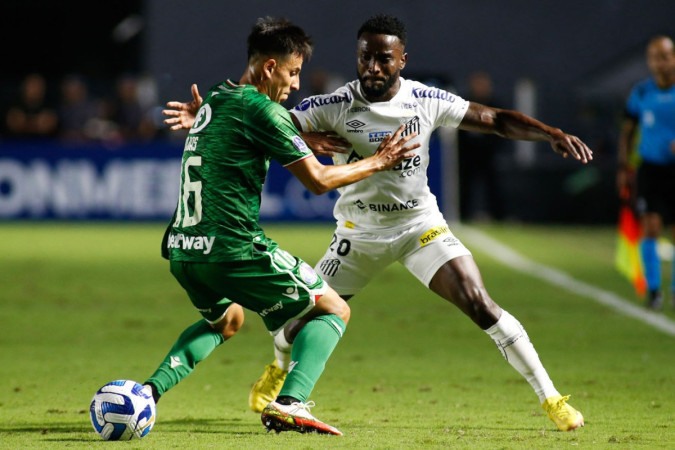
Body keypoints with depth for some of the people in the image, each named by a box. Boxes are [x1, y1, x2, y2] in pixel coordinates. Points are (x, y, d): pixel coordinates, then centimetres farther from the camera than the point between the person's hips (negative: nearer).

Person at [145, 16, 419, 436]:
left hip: (182, 251, 8)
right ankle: (290, 402, -16)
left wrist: (307, 141, 35)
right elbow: (318, 179, -6)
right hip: (233, 249, -8)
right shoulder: (261, 110, -10)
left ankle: (151, 390, 18)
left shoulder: (214, 100, 15)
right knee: (334, 311, 4)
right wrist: (377, 163, 6)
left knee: (225, 320, 36)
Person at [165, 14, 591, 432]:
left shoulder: (427, 101, -12)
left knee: (482, 307, -15)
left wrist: (552, 133, -16)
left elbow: (497, 120, -4)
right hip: (359, 233, 0)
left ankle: (551, 398, -3)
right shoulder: (335, 107, -17)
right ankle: (280, 368, 41)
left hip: (421, 225, 0)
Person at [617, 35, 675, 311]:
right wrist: (624, 167, 7)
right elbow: (627, 131, 12)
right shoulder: (640, 94, 2)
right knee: (650, 227, -12)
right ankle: (653, 289, -3)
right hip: (650, 169, 0)